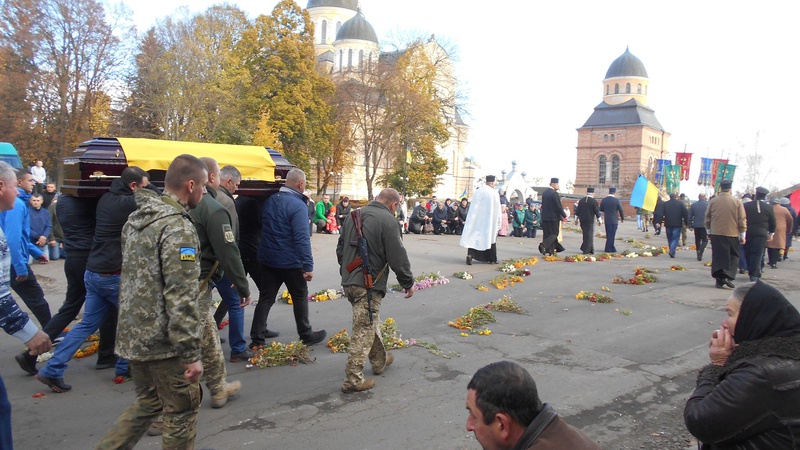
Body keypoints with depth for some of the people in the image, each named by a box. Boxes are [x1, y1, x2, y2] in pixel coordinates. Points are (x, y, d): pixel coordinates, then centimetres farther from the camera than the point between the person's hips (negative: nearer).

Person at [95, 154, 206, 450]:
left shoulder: (135, 219, 8)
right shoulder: (179, 229, -21)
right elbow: (182, 298, -25)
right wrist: (191, 354, -20)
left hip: (132, 336, 8)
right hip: (163, 342, -8)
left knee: (148, 402, 24)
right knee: (182, 411, 10)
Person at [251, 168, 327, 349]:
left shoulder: (269, 201, 5)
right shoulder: (297, 205, -18)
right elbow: (301, 238, -23)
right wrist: (308, 266, -21)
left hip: (267, 259, 6)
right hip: (290, 262, -6)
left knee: (266, 298, 10)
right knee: (300, 297, 11)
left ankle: (256, 339, 10)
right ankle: (306, 335, 22)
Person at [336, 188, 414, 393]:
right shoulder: (387, 220, -13)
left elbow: (340, 248, 19)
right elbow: (398, 257, -14)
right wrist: (408, 283, -1)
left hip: (349, 281, 9)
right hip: (369, 284, -8)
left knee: (370, 323, 24)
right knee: (364, 330, -2)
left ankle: (380, 360, 39)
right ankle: (353, 379, 3)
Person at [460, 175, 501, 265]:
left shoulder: (477, 192, 2)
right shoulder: (494, 193, -9)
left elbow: (473, 208, 6)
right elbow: (497, 209, -6)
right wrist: (499, 222, 3)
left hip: (477, 220, 3)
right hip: (490, 220, -3)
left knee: (474, 237, 4)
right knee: (490, 237, 10)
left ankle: (470, 254, -17)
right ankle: (492, 259, 18)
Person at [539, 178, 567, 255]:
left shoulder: (544, 193, 7)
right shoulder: (555, 194, -16)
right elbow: (559, 206, -15)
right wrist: (564, 216, -6)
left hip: (545, 217, 7)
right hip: (554, 217, -7)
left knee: (546, 234, 11)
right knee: (554, 234, 2)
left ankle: (549, 250, 16)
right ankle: (544, 245, -17)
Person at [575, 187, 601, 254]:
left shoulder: (581, 200, 5)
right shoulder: (594, 201, -10)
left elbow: (577, 211, 9)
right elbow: (597, 212, -7)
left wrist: (576, 219, 18)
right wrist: (599, 220, 3)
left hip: (582, 220, 5)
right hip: (590, 221, -5)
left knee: (586, 235, 14)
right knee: (589, 235, 0)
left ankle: (590, 250, 21)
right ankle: (586, 251, -3)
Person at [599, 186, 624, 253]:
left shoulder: (603, 200, 0)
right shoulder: (616, 200, -11)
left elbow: (601, 209, 7)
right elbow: (621, 210, -7)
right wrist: (622, 218, 7)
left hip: (606, 220, 4)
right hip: (614, 220, -4)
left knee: (609, 235, 14)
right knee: (611, 235, 2)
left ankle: (612, 248, 21)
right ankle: (608, 249, 2)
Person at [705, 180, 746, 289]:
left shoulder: (713, 201, 0)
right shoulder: (737, 202, -4)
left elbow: (707, 217, 6)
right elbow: (742, 220, -2)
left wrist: (709, 231, 18)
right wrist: (742, 236, 5)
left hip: (716, 234, 2)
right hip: (732, 234, -1)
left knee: (717, 257, 6)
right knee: (733, 257, 10)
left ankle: (719, 281, 5)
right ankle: (728, 276, -9)